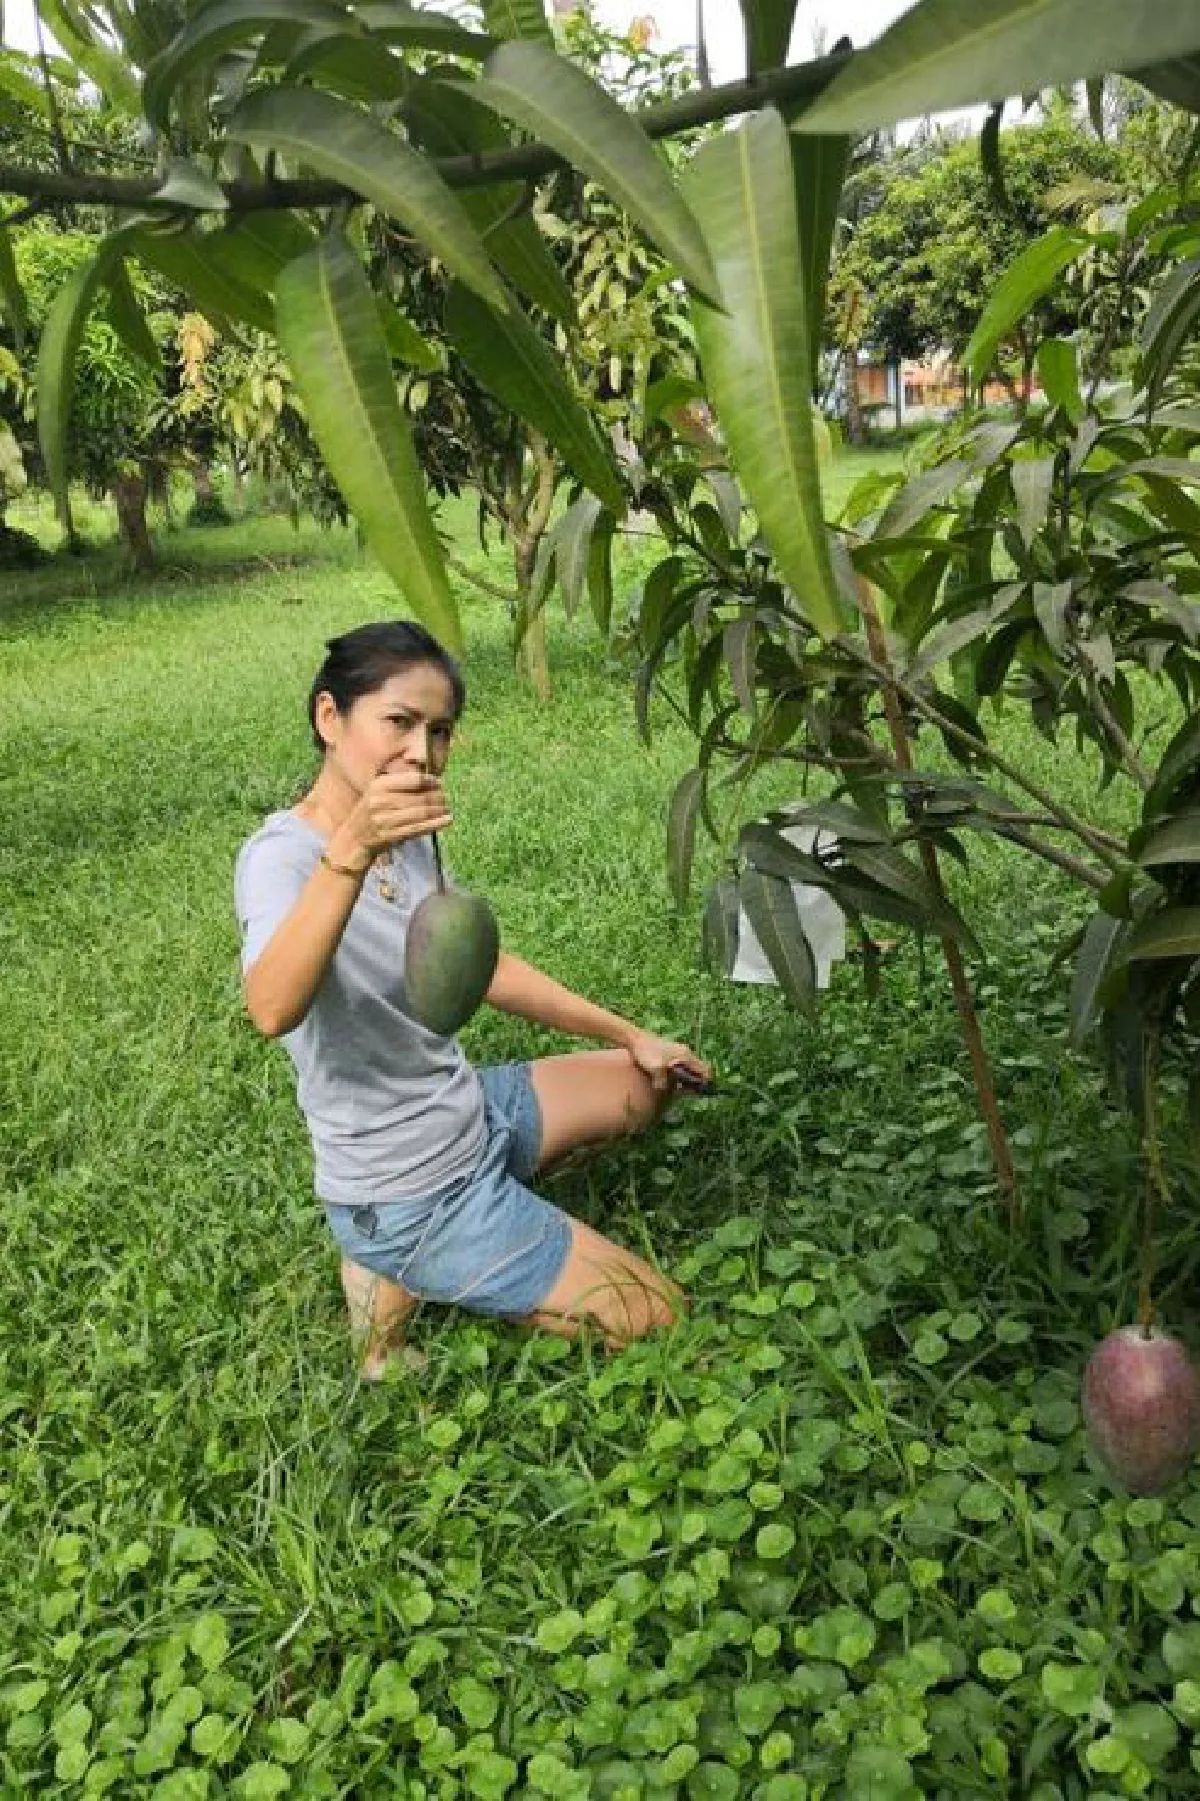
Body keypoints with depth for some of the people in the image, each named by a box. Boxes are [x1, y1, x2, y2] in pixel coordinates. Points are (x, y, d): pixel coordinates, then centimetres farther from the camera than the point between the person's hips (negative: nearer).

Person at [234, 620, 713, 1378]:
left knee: (650, 1084, 23)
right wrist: (351, 852, -57)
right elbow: (273, 1012, -45)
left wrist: (630, 1035, 10)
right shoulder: (282, 855, -25)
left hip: (470, 1114, 8)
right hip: (407, 1197, -8)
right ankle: (404, 1275, 7)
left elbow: (482, 966, 11)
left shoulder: (409, 837, -1)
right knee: (659, 1318, 0)